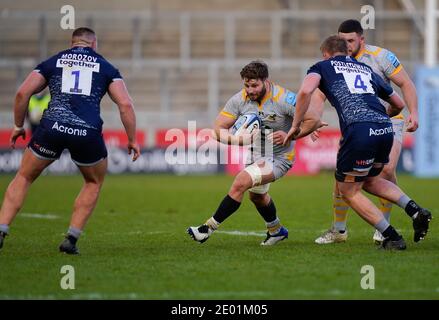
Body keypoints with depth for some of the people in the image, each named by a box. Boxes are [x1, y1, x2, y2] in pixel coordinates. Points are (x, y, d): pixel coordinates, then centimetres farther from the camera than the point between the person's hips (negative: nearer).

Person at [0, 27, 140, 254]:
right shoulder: (105, 67, 17)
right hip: (88, 133, 0)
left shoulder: (53, 62, 19)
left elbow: (23, 93, 8)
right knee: (94, 183, 26)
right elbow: (125, 104, 6)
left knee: (24, 177, 20)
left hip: (52, 127, 0)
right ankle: (71, 239, 17)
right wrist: (132, 140, 14)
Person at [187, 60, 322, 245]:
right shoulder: (239, 100, -13)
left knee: (240, 182, -25)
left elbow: (314, 121, -20)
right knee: (257, 195, 28)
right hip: (255, 156, 7)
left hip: (278, 158, -7)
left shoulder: (284, 98, -25)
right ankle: (276, 230, 56)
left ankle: (209, 228, -16)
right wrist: (239, 139, -31)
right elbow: (218, 130, -13)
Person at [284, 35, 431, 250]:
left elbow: (305, 92, -6)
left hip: (359, 131, -6)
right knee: (369, 180, 29)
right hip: (385, 129, 6)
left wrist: (295, 126, 4)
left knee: (348, 191, 13)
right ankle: (415, 210, 10)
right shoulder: (366, 70, 30)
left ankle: (392, 238, 7)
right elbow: (398, 104, 36)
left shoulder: (323, 67, 16)